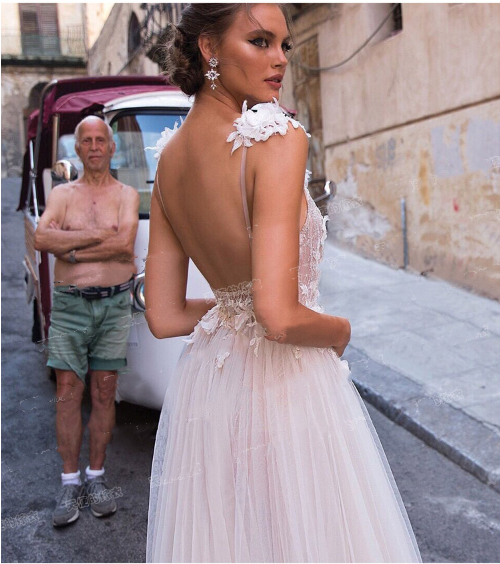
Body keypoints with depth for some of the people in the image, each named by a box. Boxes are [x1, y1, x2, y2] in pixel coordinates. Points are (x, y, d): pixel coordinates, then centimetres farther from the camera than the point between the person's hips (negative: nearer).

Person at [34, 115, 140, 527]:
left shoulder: (127, 195, 7)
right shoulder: (62, 194, 11)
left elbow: (125, 243, -12)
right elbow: (42, 239, -8)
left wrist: (70, 248, -10)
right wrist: (98, 235, -13)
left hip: (114, 304, 0)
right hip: (69, 304, 1)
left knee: (104, 392, 5)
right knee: (68, 393, 0)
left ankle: (96, 477, 17)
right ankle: (70, 483, 12)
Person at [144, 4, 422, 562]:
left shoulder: (168, 157, 1)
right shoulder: (278, 137, -20)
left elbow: (163, 317, 2)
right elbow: (280, 318, -28)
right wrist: (340, 329, -8)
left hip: (206, 382, 7)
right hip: (285, 387, -7)